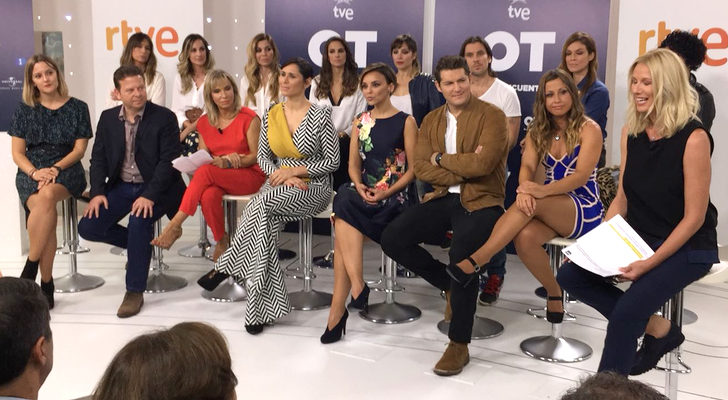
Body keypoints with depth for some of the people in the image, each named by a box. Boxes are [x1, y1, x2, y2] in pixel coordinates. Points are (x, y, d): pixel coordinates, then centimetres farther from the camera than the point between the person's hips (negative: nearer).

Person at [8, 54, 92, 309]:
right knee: (47, 212, -33)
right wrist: (35, 172, -13)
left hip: (66, 171, -1)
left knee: (47, 195, -38)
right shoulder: (25, 111, 11)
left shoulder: (77, 108, 8)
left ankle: (29, 269, -26)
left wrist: (55, 169, -14)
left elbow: (79, 149, 3)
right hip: (31, 173, 1)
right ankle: (46, 284, -25)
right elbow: (17, 153, 7)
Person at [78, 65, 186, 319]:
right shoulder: (108, 118, 6)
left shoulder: (164, 117, -8)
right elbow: (98, 158, 8)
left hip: (155, 187, -5)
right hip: (121, 186, 5)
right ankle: (140, 244, 16)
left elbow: (168, 161, -14)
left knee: (138, 220, -33)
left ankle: (135, 291, -18)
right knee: (88, 227, -11)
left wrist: (150, 196, -25)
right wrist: (97, 192, -8)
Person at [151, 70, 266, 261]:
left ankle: (175, 225, -28)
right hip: (217, 179, 4)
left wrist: (227, 163, -18)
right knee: (209, 195, -33)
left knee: (206, 171, -31)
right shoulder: (204, 123, 11)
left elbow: (257, 156, -5)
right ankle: (221, 241, -10)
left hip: (250, 175, -4)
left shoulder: (249, 118, -3)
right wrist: (221, 160, -15)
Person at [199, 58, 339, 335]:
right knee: (265, 225, -31)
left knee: (261, 204, -34)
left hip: (314, 187, -4)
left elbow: (332, 161, -6)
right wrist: (283, 176, -8)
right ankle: (263, 307, -28)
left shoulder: (320, 116, -6)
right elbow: (263, 157, 12)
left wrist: (294, 171, -14)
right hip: (280, 187, 4)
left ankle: (226, 268, -23)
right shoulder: (271, 116, 10)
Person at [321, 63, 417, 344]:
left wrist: (386, 192, -15)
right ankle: (357, 286, -31)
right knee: (344, 200, -31)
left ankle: (337, 310, -23)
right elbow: (354, 164, 15)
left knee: (343, 228, -28)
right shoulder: (360, 122, 17)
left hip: (394, 196, -4)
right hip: (363, 192, 4)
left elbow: (413, 168, -2)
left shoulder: (406, 122, 2)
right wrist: (359, 186, -7)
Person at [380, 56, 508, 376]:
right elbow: (421, 169, 1)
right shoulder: (431, 121, 13)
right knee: (392, 239, -13)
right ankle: (449, 285, 10)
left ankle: (459, 344, -16)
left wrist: (442, 158, -6)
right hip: (442, 198, 6)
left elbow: (482, 163, -19)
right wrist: (464, 167, -13)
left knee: (461, 254, -33)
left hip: (480, 201, -6)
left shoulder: (491, 115, -4)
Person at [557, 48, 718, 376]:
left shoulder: (693, 138, -19)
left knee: (626, 311, -25)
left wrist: (651, 263, -24)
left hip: (686, 247, -7)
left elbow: (694, 217, -18)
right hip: (638, 237, 7)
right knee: (570, 275, -8)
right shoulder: (631, 132, 1)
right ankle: (657, 328, 5)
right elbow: (622, 198, 7)